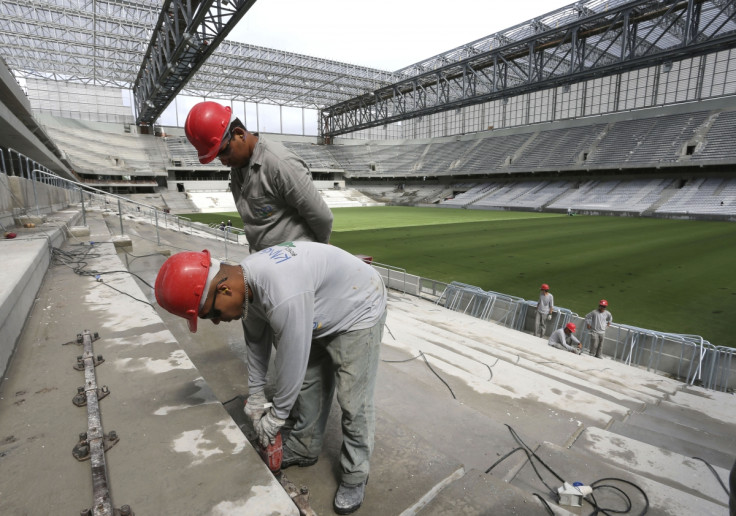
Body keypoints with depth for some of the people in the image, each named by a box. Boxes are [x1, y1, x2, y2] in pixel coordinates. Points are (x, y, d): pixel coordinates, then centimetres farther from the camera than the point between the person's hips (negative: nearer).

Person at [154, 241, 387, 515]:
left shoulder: (283, 296, -40)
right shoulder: (246, 280, -9)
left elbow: (293, 362, -27)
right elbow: (257, 339, 7)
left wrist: (275, 417, -9)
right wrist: (255, 395, 15)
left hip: (358, 311, -8)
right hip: (321, 316, 8)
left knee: (353, 401, -1)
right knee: (309, 385, 16)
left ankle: (355, 476, 21)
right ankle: (303, 450, 37)